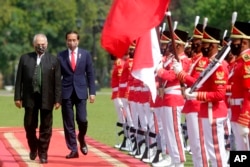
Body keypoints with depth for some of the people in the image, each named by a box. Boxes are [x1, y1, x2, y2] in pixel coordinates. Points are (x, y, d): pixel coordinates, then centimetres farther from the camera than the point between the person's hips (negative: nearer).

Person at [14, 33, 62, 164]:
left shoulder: (53, 60, 3)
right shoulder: (25, 59, 6)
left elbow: (57, 82, 0)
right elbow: (19, 79, 5)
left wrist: (57, 99, -6)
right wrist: (17, 97, -1)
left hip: (46, 99, -1)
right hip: (30, 98, 1)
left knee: (45, 127, 2)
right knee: (29, 125, 5)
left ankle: (43, 153, 11)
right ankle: (33, 148, 29)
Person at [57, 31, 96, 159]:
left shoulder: (85, 54, 6)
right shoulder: (61, 56, 4)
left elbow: (90, 74, 7)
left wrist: (92, 92, 0)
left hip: (81, 92, 0)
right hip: (66, 92, 0)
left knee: (82, 120, -9)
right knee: (68, 123, 0)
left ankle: (81, 139, 21)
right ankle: (73, 149, 7)